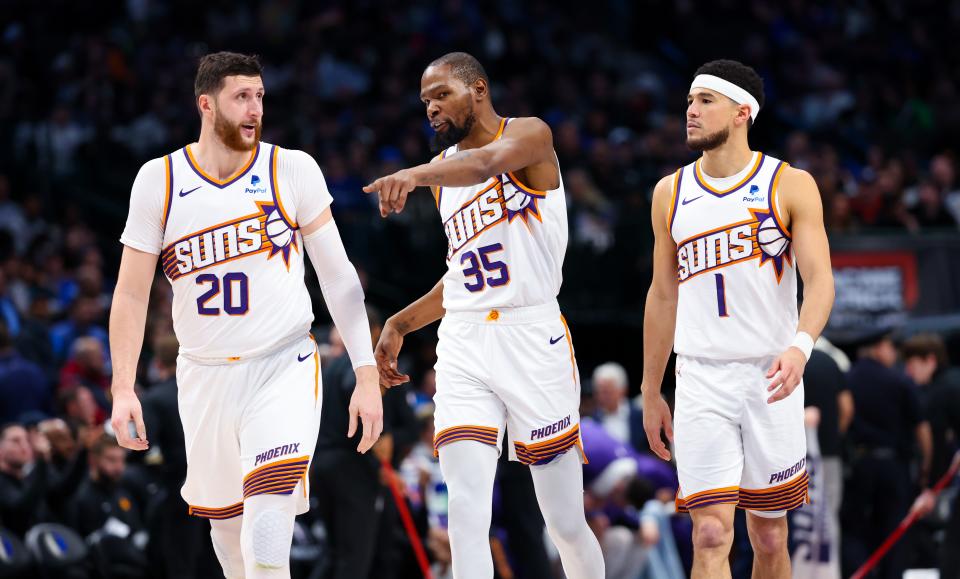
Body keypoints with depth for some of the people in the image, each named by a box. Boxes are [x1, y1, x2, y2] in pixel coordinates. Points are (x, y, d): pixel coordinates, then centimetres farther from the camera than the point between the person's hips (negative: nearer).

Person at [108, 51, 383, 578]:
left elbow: (337, 276, 0)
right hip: (204, 377, 3)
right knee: (225, 523, 13)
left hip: (284, 371, -3)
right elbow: (132, 293, 3)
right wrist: (123, 389, -5)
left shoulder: (292, 170, -4)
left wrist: (367, 375, -6)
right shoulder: (159, 180, -1)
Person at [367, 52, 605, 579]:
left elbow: (485, 163, -29)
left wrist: (413, 175, -47)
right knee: (467, 514, -12)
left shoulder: (529, 135, -4)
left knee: (566, 523, 2)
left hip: (533, 338, -5)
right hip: (463, 343, 5)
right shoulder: (443, 169, 16)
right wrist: (401, 324, 15)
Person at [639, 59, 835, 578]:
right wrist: (651, 392, 16)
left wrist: (800, 346, -29)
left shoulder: (791, 186, -2)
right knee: (711, 535, -13)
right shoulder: (670, 193, 8)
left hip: (771, 379, -1)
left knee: (770, 537, 8)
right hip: (701, 382, 1)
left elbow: (819, 280, -10)